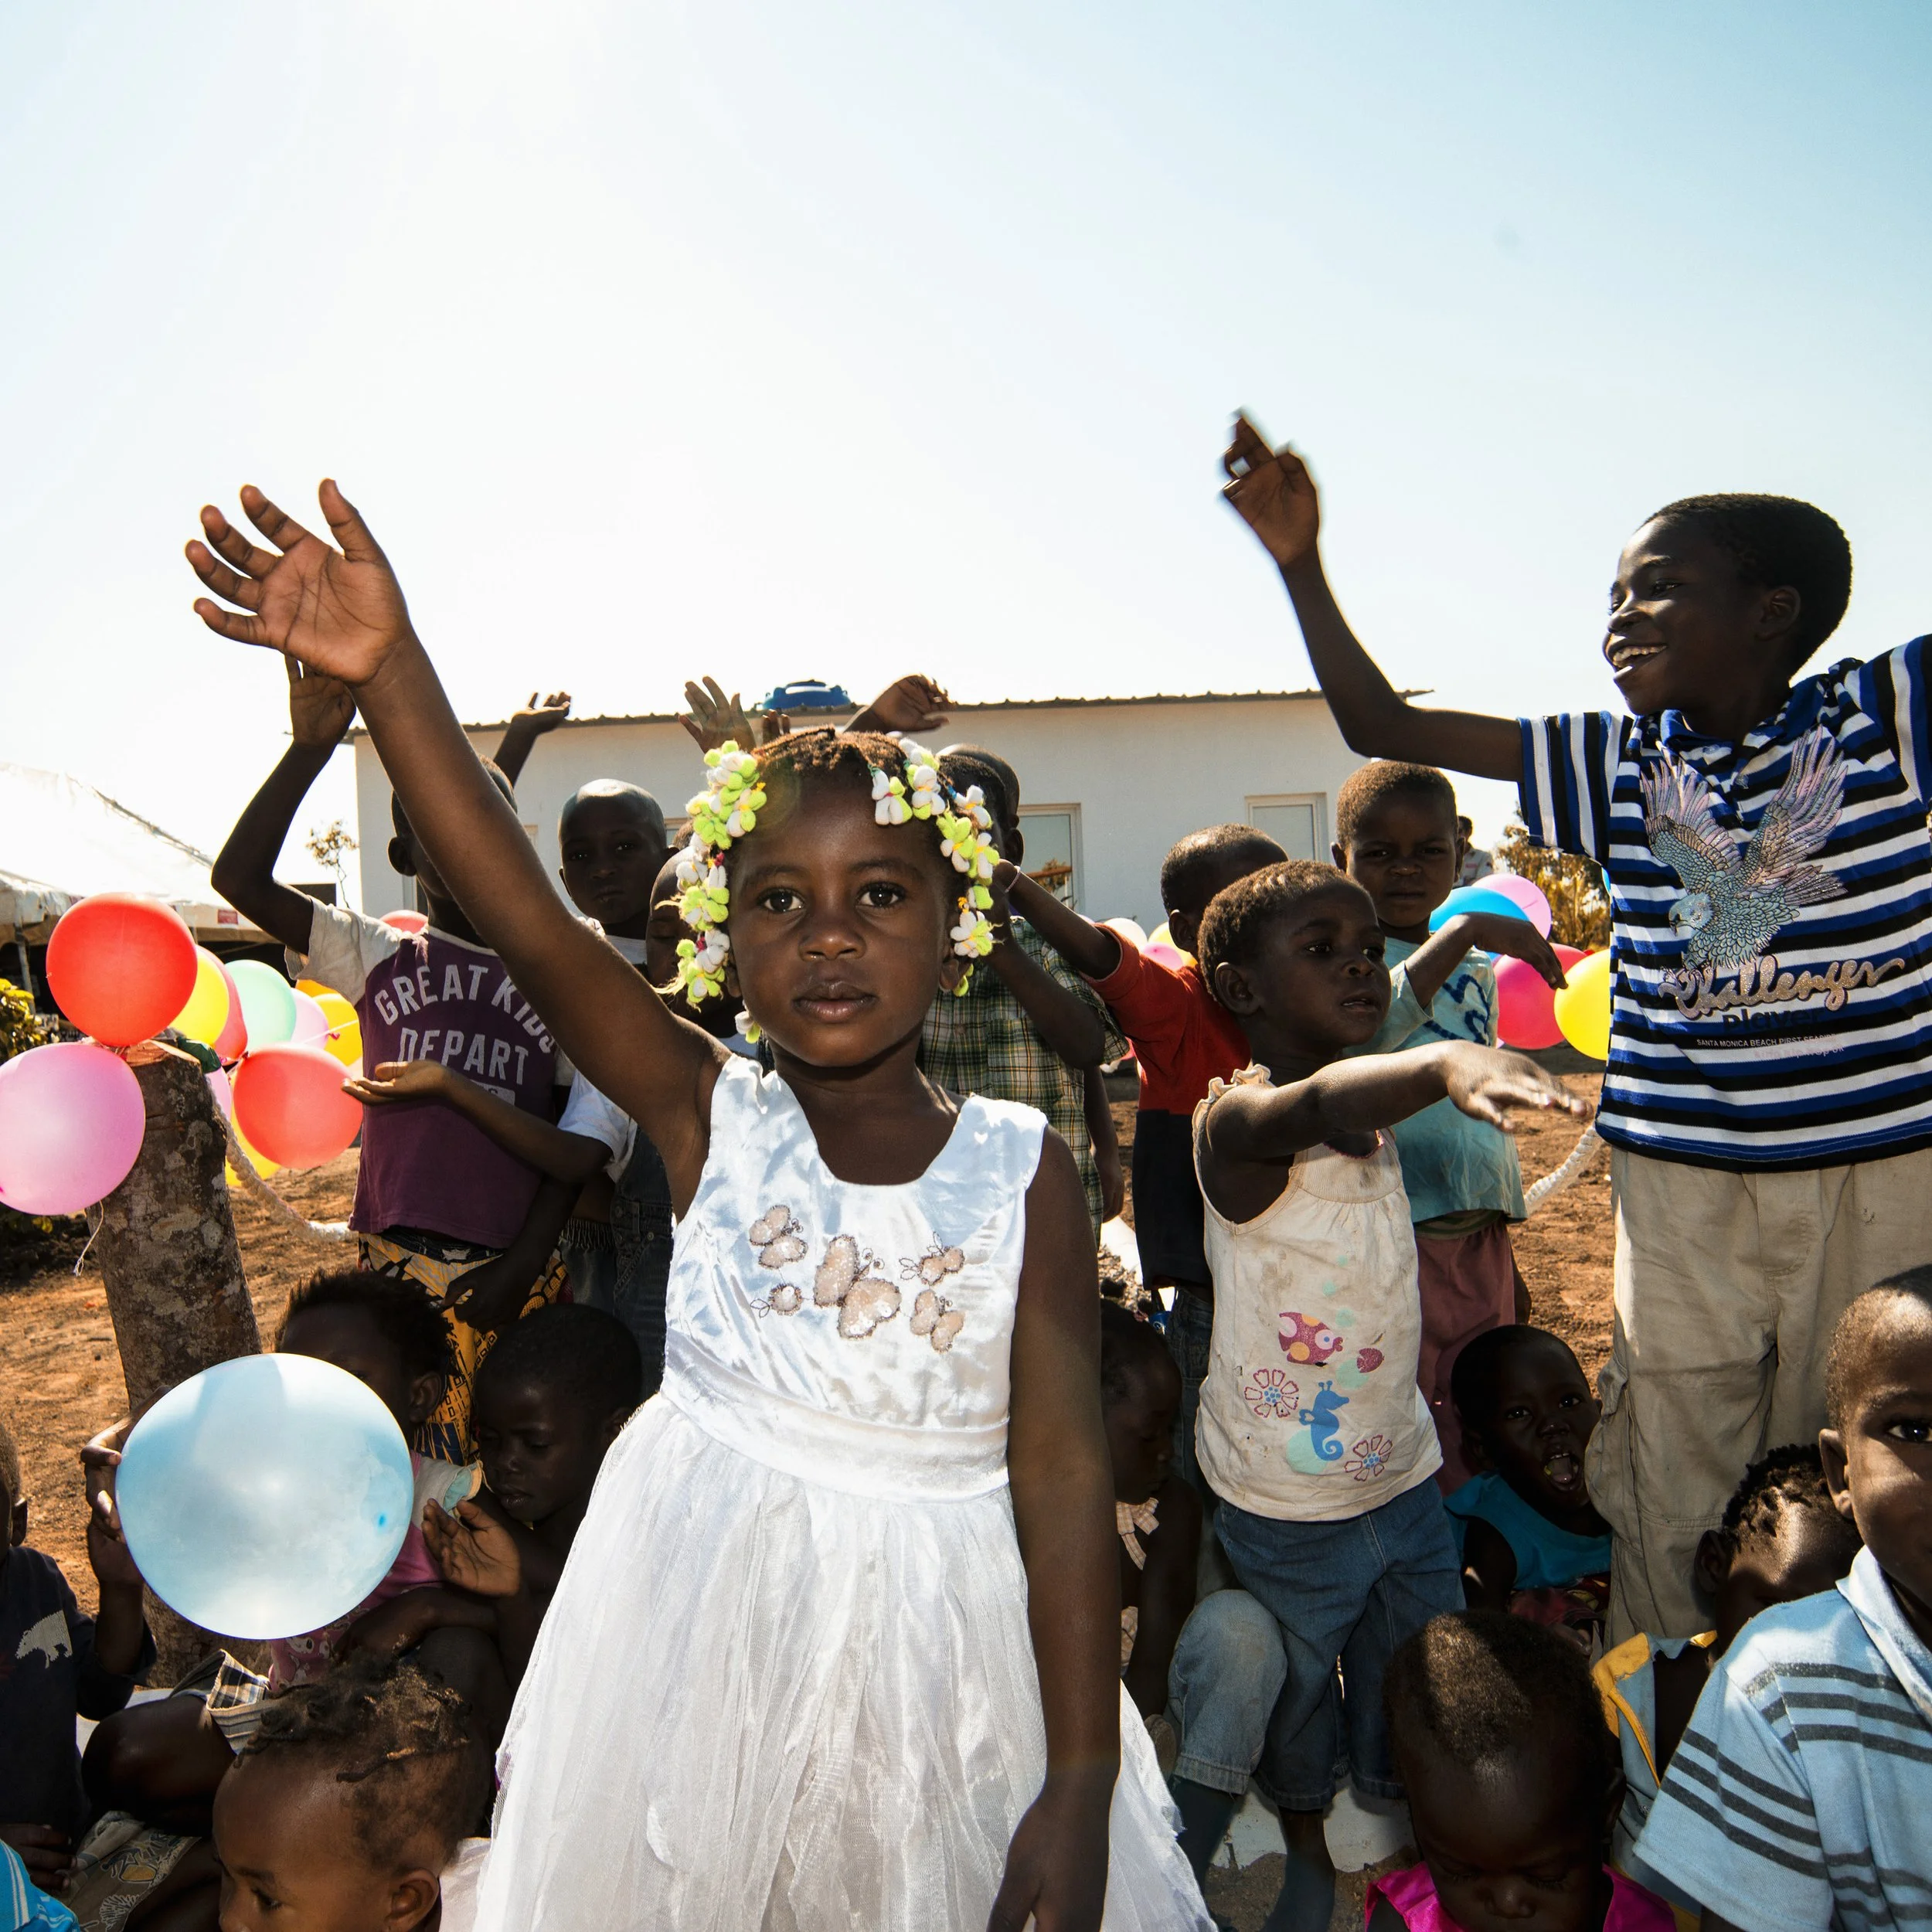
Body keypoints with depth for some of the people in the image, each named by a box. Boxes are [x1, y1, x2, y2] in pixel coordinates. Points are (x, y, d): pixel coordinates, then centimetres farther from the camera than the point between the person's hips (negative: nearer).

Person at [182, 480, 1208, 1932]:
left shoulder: (1024, 1170, -12)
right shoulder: (711, 1119, -10)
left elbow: (1064, 1470, -12)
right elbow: (531, 927, -23)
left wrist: (1083, 1782, -12)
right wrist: (387, 671, -32)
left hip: (936, 1644, 0)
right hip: (706, 1611, 1)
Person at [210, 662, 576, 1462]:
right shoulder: (381, 959, 6)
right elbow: (240, 877, -6)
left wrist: (527, 1260, -4)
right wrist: (310, 746, -13)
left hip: (512, 1269, 0)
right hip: (396, 1258, 0)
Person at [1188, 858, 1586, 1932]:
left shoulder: (1379, 1112, 0)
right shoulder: (1238, 1124, -25)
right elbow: (1312, 1109, -50)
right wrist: (1444, 1062, -65)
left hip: (1403, 1468, 6)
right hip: (1287, 1495, -6)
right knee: (1296, 1681, 17)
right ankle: (1306, 1837, 45)